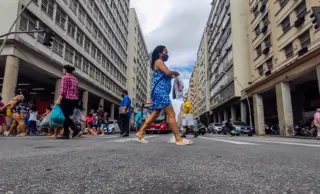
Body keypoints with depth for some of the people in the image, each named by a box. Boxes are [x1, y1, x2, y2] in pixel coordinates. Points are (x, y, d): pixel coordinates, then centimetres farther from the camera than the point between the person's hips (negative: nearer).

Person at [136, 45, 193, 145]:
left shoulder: (160, 63, 27)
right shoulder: (159, 61, -2)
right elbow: (167, 72, -16)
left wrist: (173, 75, 10)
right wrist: (175, 72, 2)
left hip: (161, 91, 10)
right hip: (160, 90, -10)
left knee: (154, 114, 8)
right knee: (171, 114, -13)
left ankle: (140, 133, 11)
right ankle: (179, 139, -12)